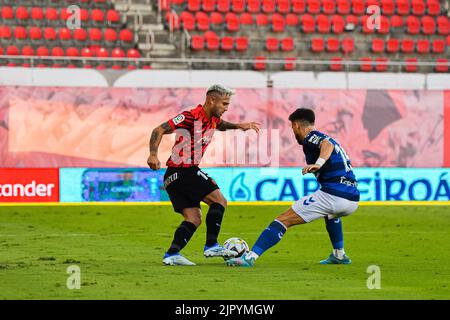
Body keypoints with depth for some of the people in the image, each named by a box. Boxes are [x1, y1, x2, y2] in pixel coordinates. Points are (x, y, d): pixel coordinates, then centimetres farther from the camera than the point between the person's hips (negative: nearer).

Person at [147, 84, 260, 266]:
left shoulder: (212, 119, 13)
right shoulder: (191, 116, -15)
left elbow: (220, 125, 40)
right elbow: (159, 130, -19)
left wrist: (238, 126, 21)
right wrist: (153, 154, -33)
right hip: (184, 171, -10)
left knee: (194, 218, 5)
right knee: (219, 201, -9)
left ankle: (172, 254, -4)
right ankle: (211, 245, -11)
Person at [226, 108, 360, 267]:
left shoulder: (311, 138, 1)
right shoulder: (323, 137, 28)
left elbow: (327, 144, -21)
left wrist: (318, 163, -37)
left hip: (332, 196, -8)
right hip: (353, 200, 8)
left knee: (283, 220, -7)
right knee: (331, 212, 45)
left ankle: (251, 256, -17)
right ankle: (339, 255, 37)